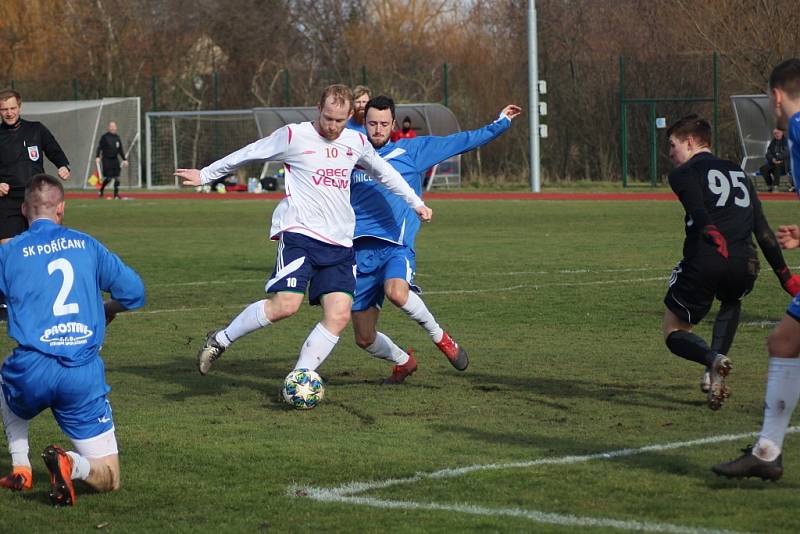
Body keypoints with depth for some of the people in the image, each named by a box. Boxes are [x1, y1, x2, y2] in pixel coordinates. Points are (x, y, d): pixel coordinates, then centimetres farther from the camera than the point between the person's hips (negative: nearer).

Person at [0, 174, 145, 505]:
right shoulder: (86, 245, 10)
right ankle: (70, 464, -24)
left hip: (32, 372, 0)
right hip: (84, 375, 0)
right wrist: (106, 310, 34)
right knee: (108, 478, 10)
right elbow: (134, 293, 12)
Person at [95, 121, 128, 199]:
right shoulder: (104, 137, -3)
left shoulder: (117, 138, 12)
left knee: (117, 177, -2)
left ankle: (116, 194, 4)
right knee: (108, 177, -8)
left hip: (115, 159, 5)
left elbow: (120, 150, 19)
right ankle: (101, 190, 15)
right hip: (106, 160, -5)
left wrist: (124, 159, 16)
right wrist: (97, 157, -17)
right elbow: (99, 147, -6)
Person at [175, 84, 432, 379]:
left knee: (339, 316, -9)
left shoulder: (356, 143, 14)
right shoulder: (293, 136, -1)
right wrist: (205, 174, 17)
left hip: (340, 243, 6)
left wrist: (416, 202, 36)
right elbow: (247, 154, 10)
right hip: (300, 233, -5)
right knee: (285, 304, -22)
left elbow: (384, 172, 32)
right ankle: (220, 340, 0)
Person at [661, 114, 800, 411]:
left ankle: (712, 359, -18)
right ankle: (714, 373, 16)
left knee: (673, 331, 15)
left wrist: (713, 236, -30)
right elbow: (763, 231, 23)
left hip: (704, 262, -5)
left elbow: (699, 212, -13)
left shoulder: (683, 173, 9)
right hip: (745, 265, 5)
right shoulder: (739, 173, 27)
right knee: (732, 302, 38)